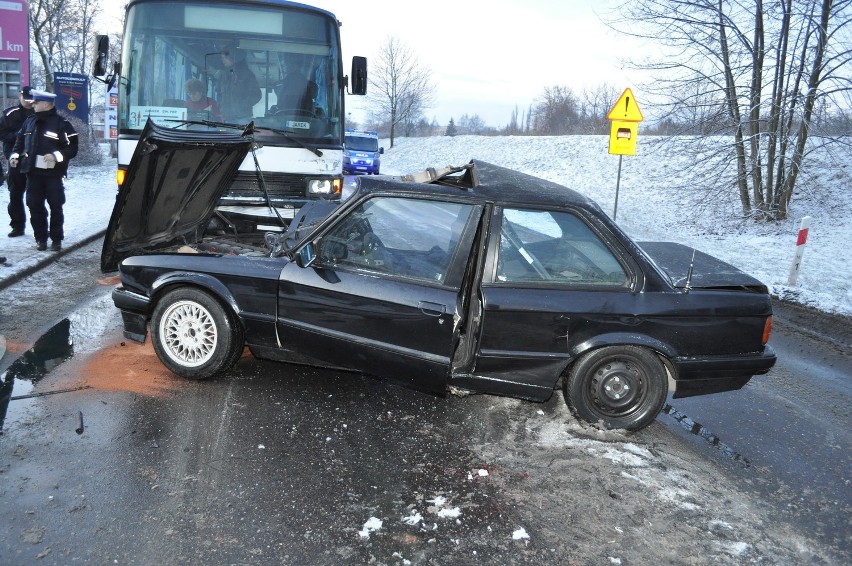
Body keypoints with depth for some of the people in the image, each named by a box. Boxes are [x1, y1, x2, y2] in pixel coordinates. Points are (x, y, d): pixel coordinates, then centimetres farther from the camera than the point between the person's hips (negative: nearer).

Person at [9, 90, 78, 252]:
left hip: (53, 174, -5)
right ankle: (41, 238, 16)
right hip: (33, 173, 5)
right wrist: (15, 155, 4)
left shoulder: (62, 124, -6)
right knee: (35, 207, 6)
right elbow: (20, 141, 20)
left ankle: (56, 239, 13)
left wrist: (56, 155, -21)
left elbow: (72, 148, -8)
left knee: (56, 208, 2)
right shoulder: (30, 122, 10)